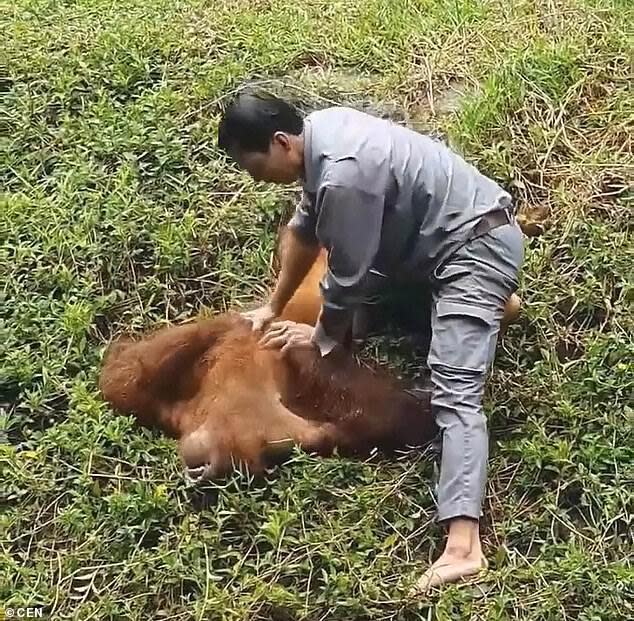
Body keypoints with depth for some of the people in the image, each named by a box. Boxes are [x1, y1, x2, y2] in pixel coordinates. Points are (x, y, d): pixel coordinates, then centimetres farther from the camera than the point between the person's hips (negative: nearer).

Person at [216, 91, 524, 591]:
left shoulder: (344, 175, -29)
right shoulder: (320, 131, 2)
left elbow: (347, 279, -19)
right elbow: (305, 229, 15)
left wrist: (322, 338, -2)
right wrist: (274, 306, 18)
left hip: (476, 245, -10)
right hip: (444, 234, 10)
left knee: (454, 390, -24)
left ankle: (463, 545, -36)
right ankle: (490, 301, 41)